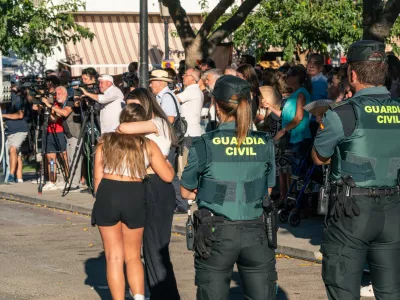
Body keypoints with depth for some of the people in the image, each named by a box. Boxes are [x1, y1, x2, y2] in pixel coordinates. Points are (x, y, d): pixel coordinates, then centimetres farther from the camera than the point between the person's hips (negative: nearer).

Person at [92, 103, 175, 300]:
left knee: (114, 257, 8)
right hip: (135, 196, 0)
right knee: (133, 256, 16)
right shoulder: (148, 146, 4)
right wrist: (168, 163, 27)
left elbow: (98, 176, 5)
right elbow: (168, 176, 6)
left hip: (108, 194, 0)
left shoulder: (105, 141, 7)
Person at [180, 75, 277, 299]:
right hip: (255, 232, 2)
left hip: (217, 234, -2)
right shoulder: (264, 143, -1)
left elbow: (186, 192, 2)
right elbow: (267, 191, 11)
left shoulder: (205, 145, -9)